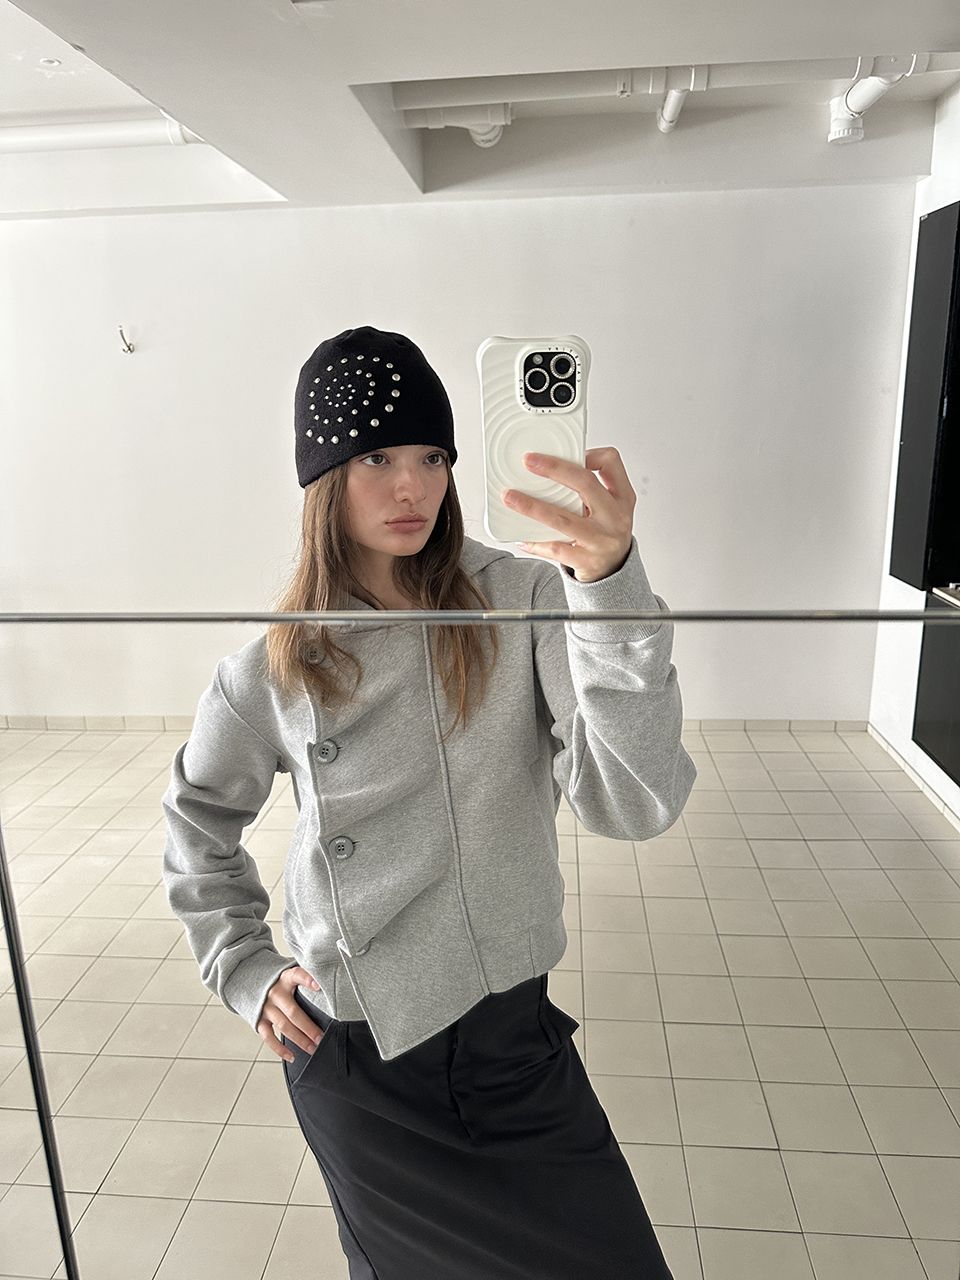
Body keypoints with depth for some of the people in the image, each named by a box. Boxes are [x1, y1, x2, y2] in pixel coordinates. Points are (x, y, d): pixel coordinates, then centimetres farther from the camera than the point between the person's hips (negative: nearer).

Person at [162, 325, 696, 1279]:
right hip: (352, 1056, 1)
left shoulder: (523, 603, -14)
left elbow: (635, 804, -25)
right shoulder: (274, 664, -7)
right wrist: (243, 969, 5)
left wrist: (610, 583, -36)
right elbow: (200, 817, 11)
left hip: (511, 1027, 0)